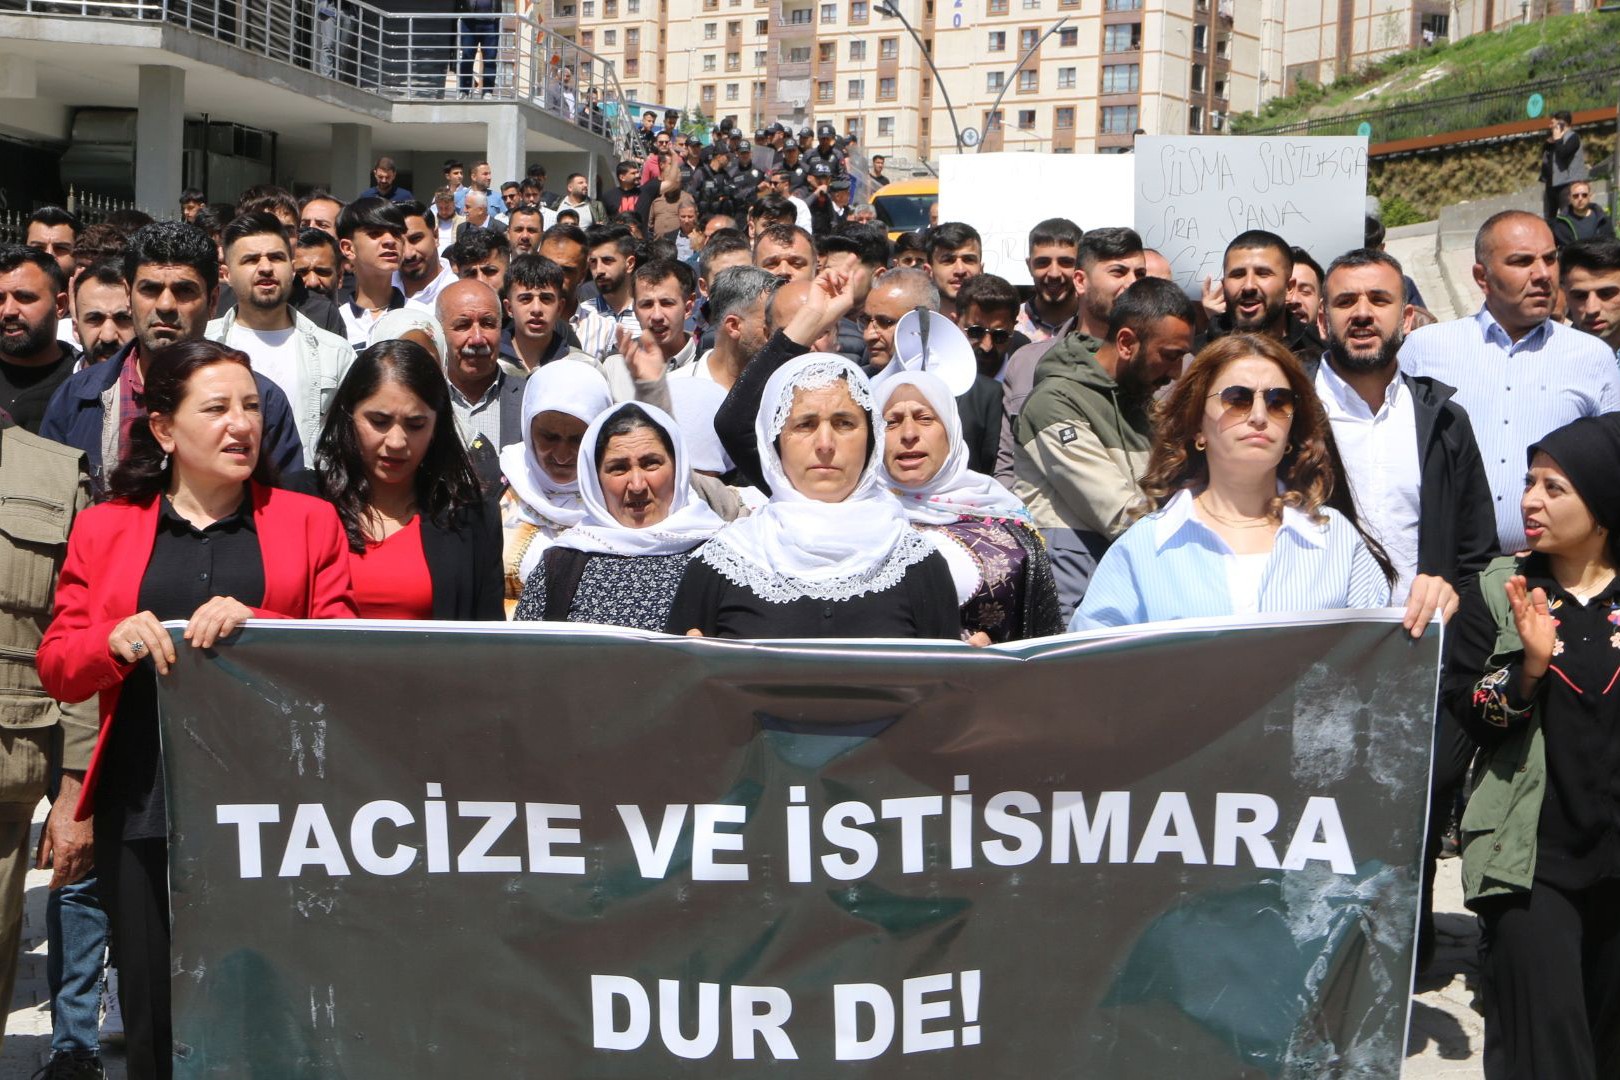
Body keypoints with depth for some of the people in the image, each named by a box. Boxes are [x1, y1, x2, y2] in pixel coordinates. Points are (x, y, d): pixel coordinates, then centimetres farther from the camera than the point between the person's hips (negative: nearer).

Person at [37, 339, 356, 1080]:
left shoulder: (308, 521, 11)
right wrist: (116, 640, -10)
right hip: (144, 806, 1)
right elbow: (56, 668, 11)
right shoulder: (104, 529, 14)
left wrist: (256, 626, -14)